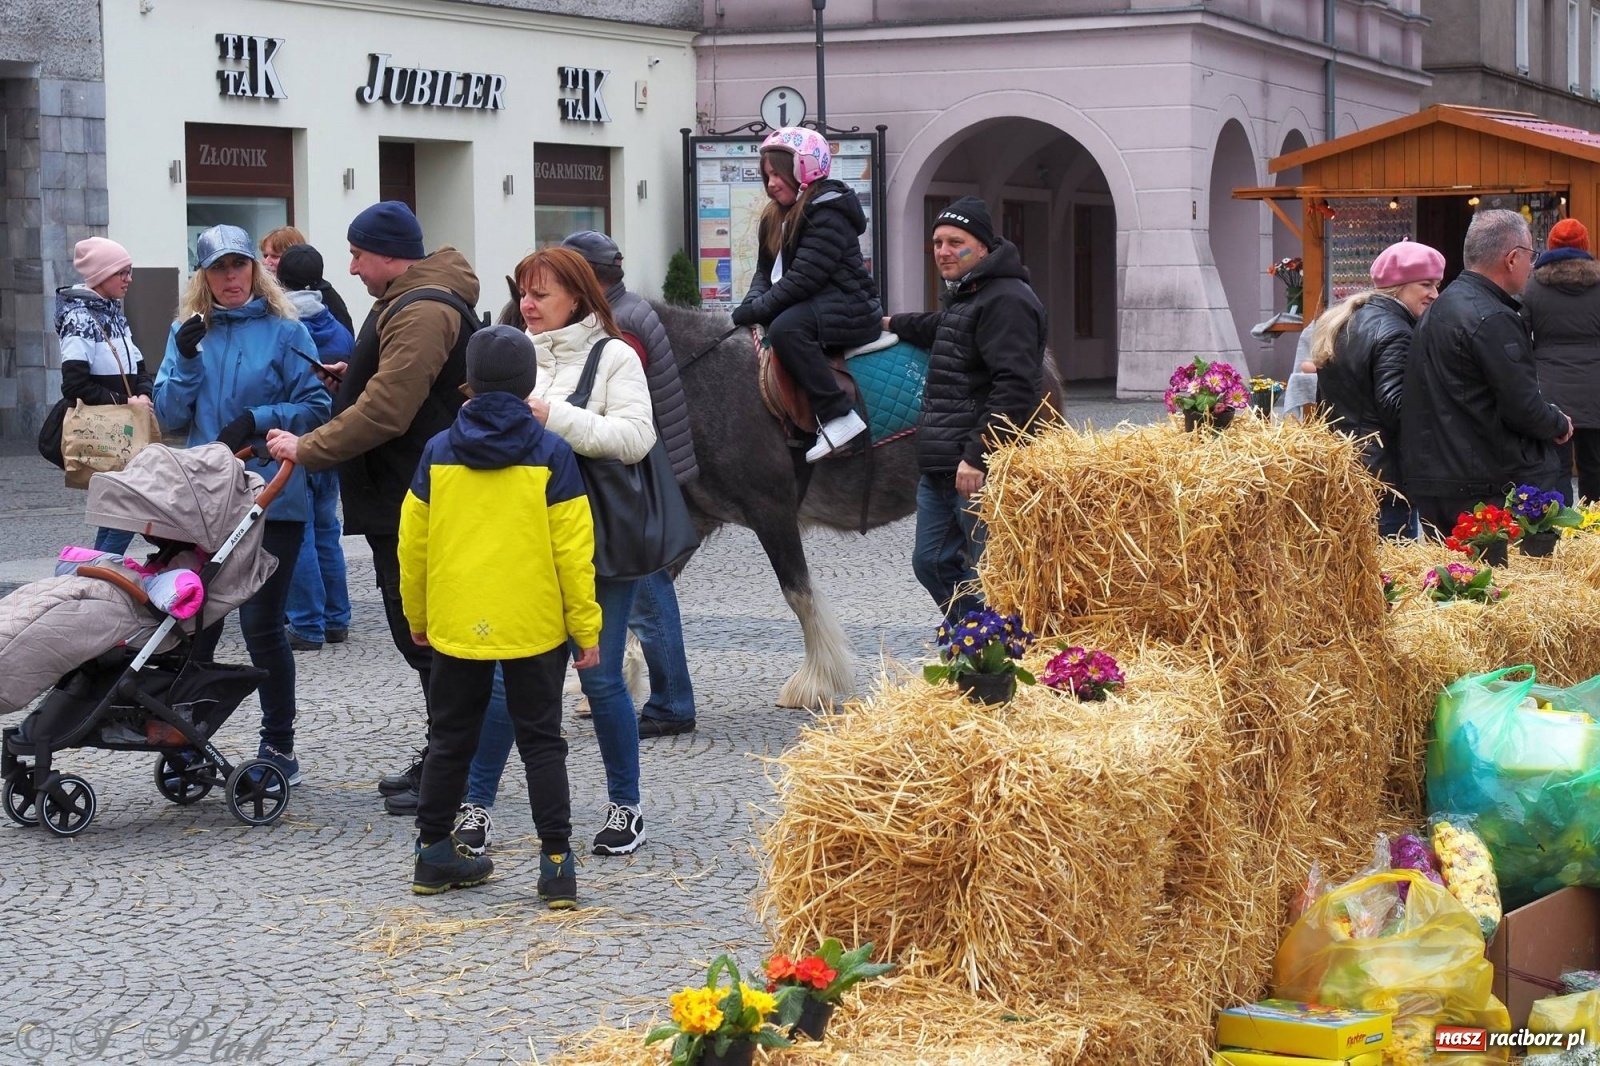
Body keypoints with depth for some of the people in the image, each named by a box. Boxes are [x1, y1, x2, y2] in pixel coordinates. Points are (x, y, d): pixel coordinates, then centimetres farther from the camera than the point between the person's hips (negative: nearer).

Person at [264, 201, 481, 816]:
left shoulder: (423, 312, -19)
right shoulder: (406, 301, 17)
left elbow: (387, 411, -25)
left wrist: (309, 449, -19)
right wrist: (355, 376, 12)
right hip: (400, 500, 11)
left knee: (424, 636, -6)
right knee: (418, 633, 16)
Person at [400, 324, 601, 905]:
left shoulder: (438, 452, 0)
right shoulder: (551, 454, -7)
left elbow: (412, 544, 4)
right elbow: (573, 550, -8)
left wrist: (417, 617, 17)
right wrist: (586, 627, -1)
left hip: (456, 627, 2)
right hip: (534, 628, -2)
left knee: (450, 739, 15)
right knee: (541, 743, 6)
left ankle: (434, 851, 22)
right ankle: (556, 862, 1)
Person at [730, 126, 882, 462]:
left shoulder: (828, 214, -17)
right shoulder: (776, 217, 14)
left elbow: (804, 278, -24)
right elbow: (766, 271, 15)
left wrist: (754, 311, -22)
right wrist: (752, 304, -8)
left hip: (850, 309, -11)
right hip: (812, 306, 11)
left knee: (785, 328, -35)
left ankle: (838, 417, -35)